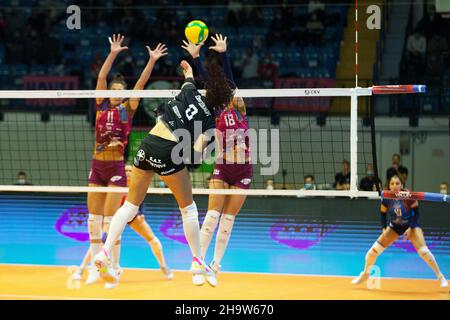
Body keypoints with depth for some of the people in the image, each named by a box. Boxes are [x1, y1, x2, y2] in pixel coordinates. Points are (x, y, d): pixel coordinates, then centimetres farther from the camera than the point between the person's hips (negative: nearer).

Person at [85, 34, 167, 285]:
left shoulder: (127, 109, -1)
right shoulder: (102, 105, 5)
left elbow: (141, 84, -10)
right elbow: (102, 77, -4)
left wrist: (152, 61, -20)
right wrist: (113, 54, -15)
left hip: (116, 167, -4)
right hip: (97, 165, 4)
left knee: (110, 220, -7)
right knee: (94, 219, 4)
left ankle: (114, 267, 2)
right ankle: (95, 267, 10)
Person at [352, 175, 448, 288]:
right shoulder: (386, 199, -20)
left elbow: (416, 212, -14)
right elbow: (383, 214, -4)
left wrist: (410, 228, -20)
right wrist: (384, 229, -15)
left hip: (411, 225, -2)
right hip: (395, 226, 2)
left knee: (424, 251, -19)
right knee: (374, 250, -5)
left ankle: (440, 276, -1)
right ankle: (365, 274, 19)